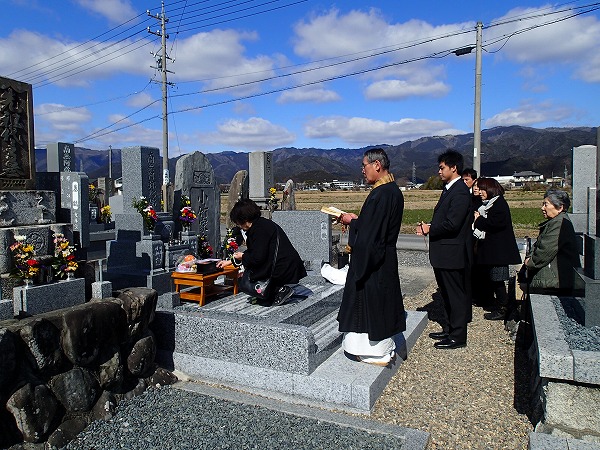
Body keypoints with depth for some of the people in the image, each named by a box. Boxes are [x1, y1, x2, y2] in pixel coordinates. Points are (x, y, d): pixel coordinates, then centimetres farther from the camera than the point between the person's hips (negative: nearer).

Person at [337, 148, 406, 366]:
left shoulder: (381, 194, -23)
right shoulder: (393, 191, 9)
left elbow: (369, 229, -23)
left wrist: (352, 222, -8)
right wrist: (357, 219, 10)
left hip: (372, 258, -10)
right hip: (385, 257, 10)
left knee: (372, 302, 2)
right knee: (381, 301, 18)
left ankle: (379, 353, 15)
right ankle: (384, 348, 31)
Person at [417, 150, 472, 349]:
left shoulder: (460, 192, -18)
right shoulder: (449, 189, 14)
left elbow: (452, 224, -25)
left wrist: (430, 229, -13)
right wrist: (429, 226, 0)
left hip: (452, 253, -10)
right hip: (444, 253, 10)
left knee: (455, 295, 2)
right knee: (447, 294, 20)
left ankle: (458, 337, 14)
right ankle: (450, 329, 33)